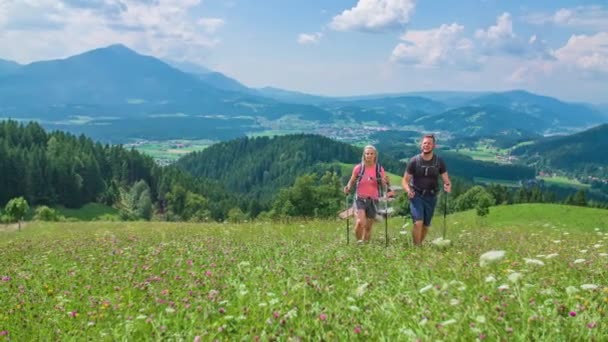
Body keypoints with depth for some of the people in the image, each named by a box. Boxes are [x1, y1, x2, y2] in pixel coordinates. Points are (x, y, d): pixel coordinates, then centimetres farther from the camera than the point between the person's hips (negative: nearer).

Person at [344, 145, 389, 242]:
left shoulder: (379, 169, -1)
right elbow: (352, 181, 6)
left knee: (368, 227, 8)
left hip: (373, 200, 2)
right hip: (360, 199, -2)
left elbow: (384, 185, 2)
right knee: (360, 222, -22)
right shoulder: (358, 168, -4)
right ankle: (359, 241, 1)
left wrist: (385, 182, -20)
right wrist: (348, 188, -14)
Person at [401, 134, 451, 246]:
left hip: (431, 197, 3)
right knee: (418, 222, -19)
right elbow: (405, 180, -4)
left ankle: (419, 245, 31)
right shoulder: (414, 161, -7)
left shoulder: (439, 162, -2)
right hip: (416, 196, -3)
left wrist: (448, 186, -28)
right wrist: (408, 190, -25)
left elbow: (446, 180, -3)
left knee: (426, 225, 11)